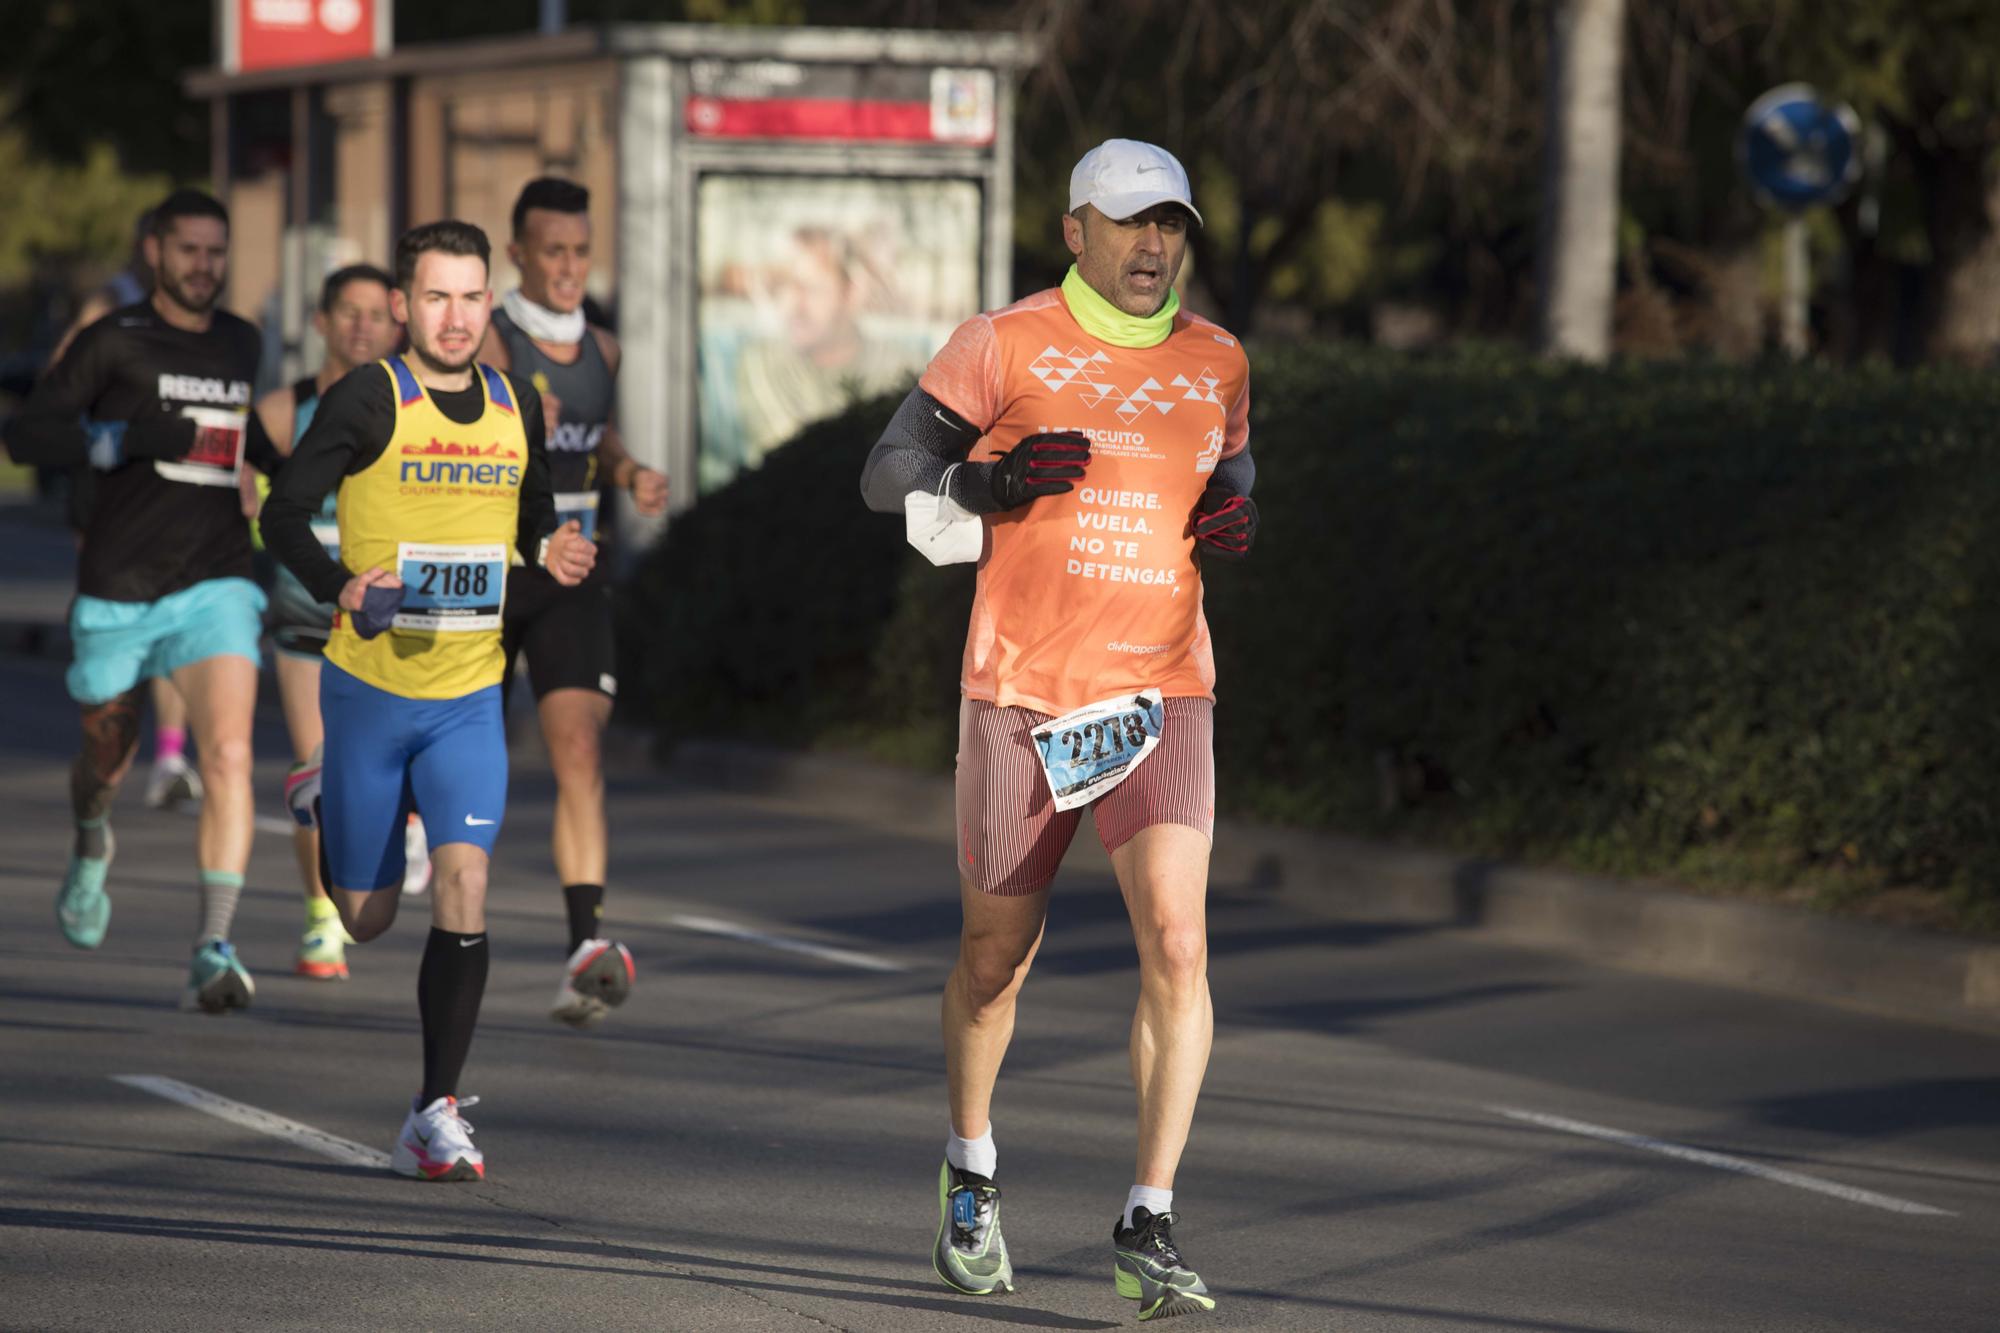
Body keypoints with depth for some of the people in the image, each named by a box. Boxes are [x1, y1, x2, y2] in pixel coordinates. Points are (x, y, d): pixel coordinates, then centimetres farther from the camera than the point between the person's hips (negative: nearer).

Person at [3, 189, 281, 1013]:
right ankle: (91, 851, 52)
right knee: (107, 761, 15)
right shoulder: (115, 342, -4)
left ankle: (214, 951, -22)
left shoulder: (241, 344, 11)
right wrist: (129, 436, -24)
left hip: (215, 587, 2)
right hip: (118, 593, -2)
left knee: (229, 754, -18)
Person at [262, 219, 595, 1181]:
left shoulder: (517, 407, 5)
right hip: (370, 686, -2)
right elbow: (284, 514, -8)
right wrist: (343, 589, -26)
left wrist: (550, 551, -3)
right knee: (366, 915, 9)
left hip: (469, 696, 2)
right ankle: (322, 810, 46)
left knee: (463, 890, -15)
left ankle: (436, 1117, -8)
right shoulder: (368, 400, -9)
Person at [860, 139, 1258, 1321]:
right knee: (999, 955, 12)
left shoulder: (1216, 363, 10)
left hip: (1163, 692, 2)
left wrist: (1236, 519, 3)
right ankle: (971, 1175, 38)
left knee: (1178, 944, -16)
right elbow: (889, 476, 1)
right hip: (1020, 690, -1)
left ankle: (1151, 1224, -12)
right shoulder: (1007, 346, -1)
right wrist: (994, 482, -17)